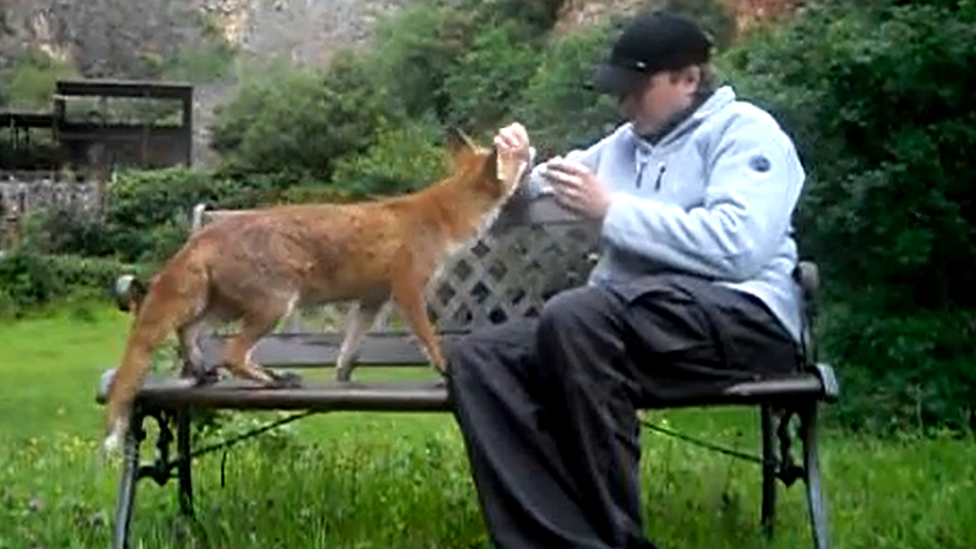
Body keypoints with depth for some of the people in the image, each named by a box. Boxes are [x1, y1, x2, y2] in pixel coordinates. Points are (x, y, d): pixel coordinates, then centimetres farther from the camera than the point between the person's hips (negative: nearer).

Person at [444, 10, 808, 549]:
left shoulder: (744, 130, 2)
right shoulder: (625, 143, 25)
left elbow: (737, 246, -17)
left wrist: (610, 210, -13)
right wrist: (522, 170, 9)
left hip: (740, 318, -8)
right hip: (629, 322, 8)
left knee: (574, 316, -35)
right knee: (476, 358, -12)